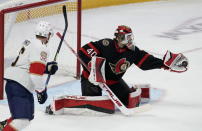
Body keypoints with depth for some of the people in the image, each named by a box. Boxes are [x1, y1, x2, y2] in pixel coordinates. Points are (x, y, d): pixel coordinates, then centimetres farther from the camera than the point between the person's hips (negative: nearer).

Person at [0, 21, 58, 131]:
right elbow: (36, 73, -19)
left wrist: (48, 67, 13)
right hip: (21, 86, -10)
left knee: (28, 115, 20)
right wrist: (41, 91, -11)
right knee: (23, 119, -18)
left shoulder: (30, 44, 19)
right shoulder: (41, 48, -11)